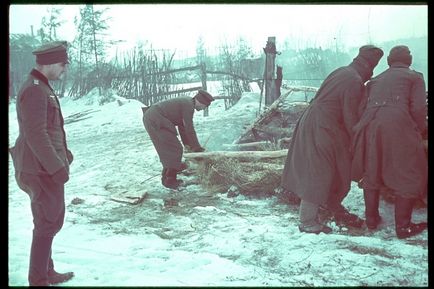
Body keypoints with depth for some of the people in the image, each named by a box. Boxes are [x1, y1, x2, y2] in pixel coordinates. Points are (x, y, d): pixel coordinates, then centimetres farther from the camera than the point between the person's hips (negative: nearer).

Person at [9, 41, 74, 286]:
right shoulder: (34, 90, -18)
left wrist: (63, 154, 15)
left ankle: (47, 272, 31)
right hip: (43, 170, -10)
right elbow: (36, 135, -24)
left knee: (51, 221, 18)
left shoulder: (42, 87, 13)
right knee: (48, 224, -2)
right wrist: (57, 167, -22)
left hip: (47, 167, 10)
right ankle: (39, 281, 10)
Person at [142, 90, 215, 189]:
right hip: (156, 121, -10)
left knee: (167, 150, 17)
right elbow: (189, 128, -15)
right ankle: (170, 180, -1)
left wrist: (186, 144, 19)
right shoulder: (189, 105, -15)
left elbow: (182, 125, 20)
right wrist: (197, 147, -5)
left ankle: (166, 178, 23)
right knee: (174, 150, -5)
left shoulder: (186, 103, 15)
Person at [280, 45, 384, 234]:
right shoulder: (355, 82, -18)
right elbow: (351, 118, -15)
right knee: (318, 173, -3)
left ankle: (330, 204, 36)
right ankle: (307, 222, 3)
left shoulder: (342, 72, 9)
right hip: (322, 129, -9)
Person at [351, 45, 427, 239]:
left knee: (371, 173, 20)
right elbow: (418, 109, 2)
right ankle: (403, 227, 10)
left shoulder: (376, 80, 28)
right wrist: (421, 132, 17)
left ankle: (371, 219, 27)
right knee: (408, 177, 8)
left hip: (369, 125, 5)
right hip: (397, 127, -4)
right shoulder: (414, 77, 15)